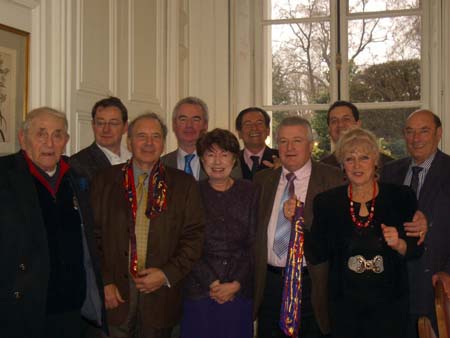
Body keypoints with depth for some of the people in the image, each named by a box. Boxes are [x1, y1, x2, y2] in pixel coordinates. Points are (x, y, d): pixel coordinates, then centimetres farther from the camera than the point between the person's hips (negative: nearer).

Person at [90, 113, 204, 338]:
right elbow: (94, 236, 2)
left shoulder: (184, 184, 3)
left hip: (161, 292, 0)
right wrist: (104, 282, -5)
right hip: (115, 291, 0)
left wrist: (167, 274, -10)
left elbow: (194, 237, 0)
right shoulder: (105, 181, 4)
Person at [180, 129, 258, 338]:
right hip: (198, 292, 0)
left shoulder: (250, 192, 4)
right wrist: (212, 283, -10)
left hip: (240, 291, 1)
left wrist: (236, 284, -9)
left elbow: (253, 244, 0)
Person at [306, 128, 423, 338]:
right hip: (344, 303, 1)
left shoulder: (400, 197, -3)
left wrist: (399, 244, -19)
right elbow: (316, 255, -3)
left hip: (389, 302, 0)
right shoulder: (326, 202, -1)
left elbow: (417, 250, 1)